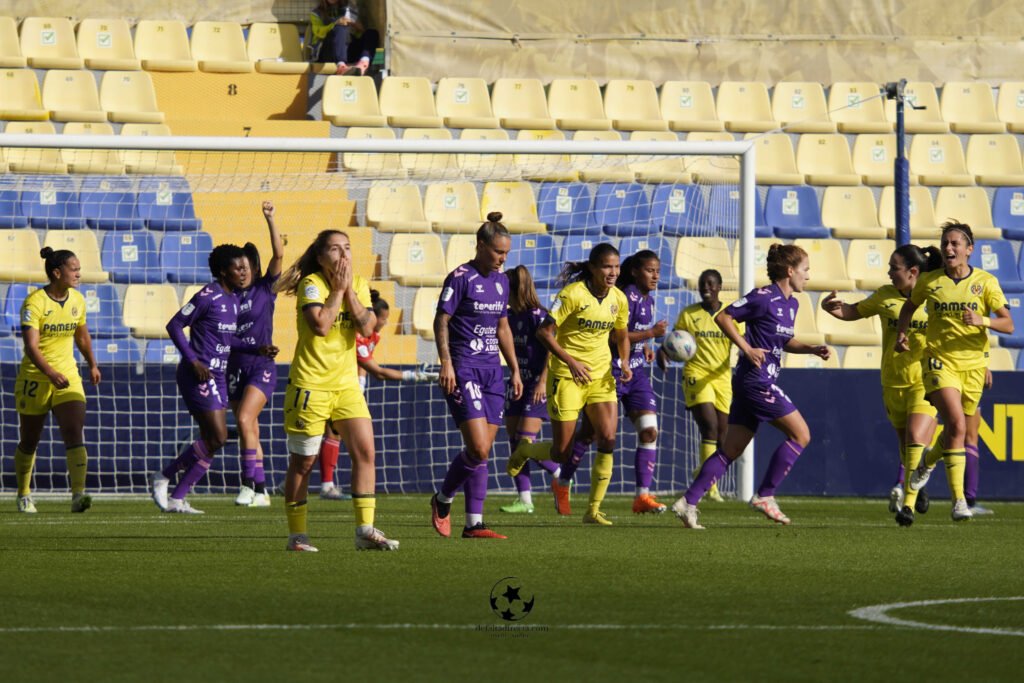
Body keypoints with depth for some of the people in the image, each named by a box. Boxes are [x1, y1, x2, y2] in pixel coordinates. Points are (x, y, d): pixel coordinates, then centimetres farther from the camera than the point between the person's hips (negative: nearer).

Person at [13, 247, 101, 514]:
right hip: (35, 379, -4)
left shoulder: (77, 300, 2)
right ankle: (24, 495, 31)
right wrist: (51, 373, -38)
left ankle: (78, 495, -27)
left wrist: (92, 364, 24)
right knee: (29, 442, 10)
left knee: (74, 433, -17)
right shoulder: (35, 302, -17)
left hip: (67, 377, 4)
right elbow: (30, 345, -26)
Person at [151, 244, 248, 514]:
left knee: (212, 443, 5)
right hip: (199, 376, -9)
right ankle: (164, 477, 2)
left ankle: (177, 498, 10)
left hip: (218, 376, 9)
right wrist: (193, 362, -19)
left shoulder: (234, 299, 12)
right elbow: (175, 325, -13)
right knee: (217, 438, -12)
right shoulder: (208, 297, -13)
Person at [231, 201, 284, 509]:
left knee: (244, 419, -22)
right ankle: (260, 491, 9)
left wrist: (270, 219, -19)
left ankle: (249, 482, -20)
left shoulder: (265, 288, -1)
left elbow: (279, 253, -12)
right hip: (236, 366, 5)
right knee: (250, 429, 6)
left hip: (262, 366, -5)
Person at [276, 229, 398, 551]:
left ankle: (365, 530, -4)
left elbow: (366, 328, -7)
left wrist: (349, 290, -10)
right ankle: (297, 535, 12)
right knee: (303, 461, 3)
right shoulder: (311, 284, -10)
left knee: (365, 452, -6)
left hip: (347, 383, 5)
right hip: (311, 384, -5)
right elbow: (320, 325, -25)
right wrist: (337, 289, -16)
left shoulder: (359, 285, 7)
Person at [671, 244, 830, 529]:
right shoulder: (763, 298, -12)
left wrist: (812, 349, 12)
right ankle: (765, 496, -2)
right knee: (800, 434, -5)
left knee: (731, 450, 7)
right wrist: (747, 348, -16)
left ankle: (688, 502, 5)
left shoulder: (791, 304, 15)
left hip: (757, 383, 9)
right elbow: (723, 317, -11)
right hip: (756, 380, -9)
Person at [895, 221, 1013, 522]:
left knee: (963, 428, 12)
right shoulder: (929, 281, 1)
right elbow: (909, 306, 21)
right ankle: (958, 500, -21)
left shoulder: (986, 282, -2)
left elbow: (1008, 324, -5)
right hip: (939, 361, -2)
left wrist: (982, 321, -24)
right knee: (957, 424, -20)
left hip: (973, 363, 2)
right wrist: (901, 333, 5)